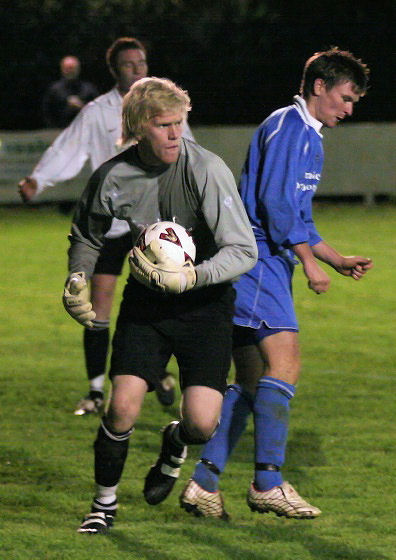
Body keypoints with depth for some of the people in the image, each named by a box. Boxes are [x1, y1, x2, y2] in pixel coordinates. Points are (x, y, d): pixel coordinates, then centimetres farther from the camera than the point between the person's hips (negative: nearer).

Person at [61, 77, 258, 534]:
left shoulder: (206, 170, -19)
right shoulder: (112, 177, -8)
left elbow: (244, 251, -20)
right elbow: (86, 235, 15)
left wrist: (190, 277, -32)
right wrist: (77, 280, 2)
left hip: (204, 303, -2)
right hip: (145, 303, 2)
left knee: (201, 423, -13)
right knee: (123, 405, -14)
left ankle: (175, 445, 27)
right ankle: (105, 502, 12)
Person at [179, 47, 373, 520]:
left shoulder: (308, 138, 24)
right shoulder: (287, 127, -9)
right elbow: (275, 201, -18)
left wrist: (337, 260, 21)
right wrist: (310, 262, -15)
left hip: (266, 264, 11)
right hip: (257, 260, -11)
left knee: (252, 382, 8)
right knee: (284, 364, -17)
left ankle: (203, 484, 7)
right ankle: (268, 483, -18)